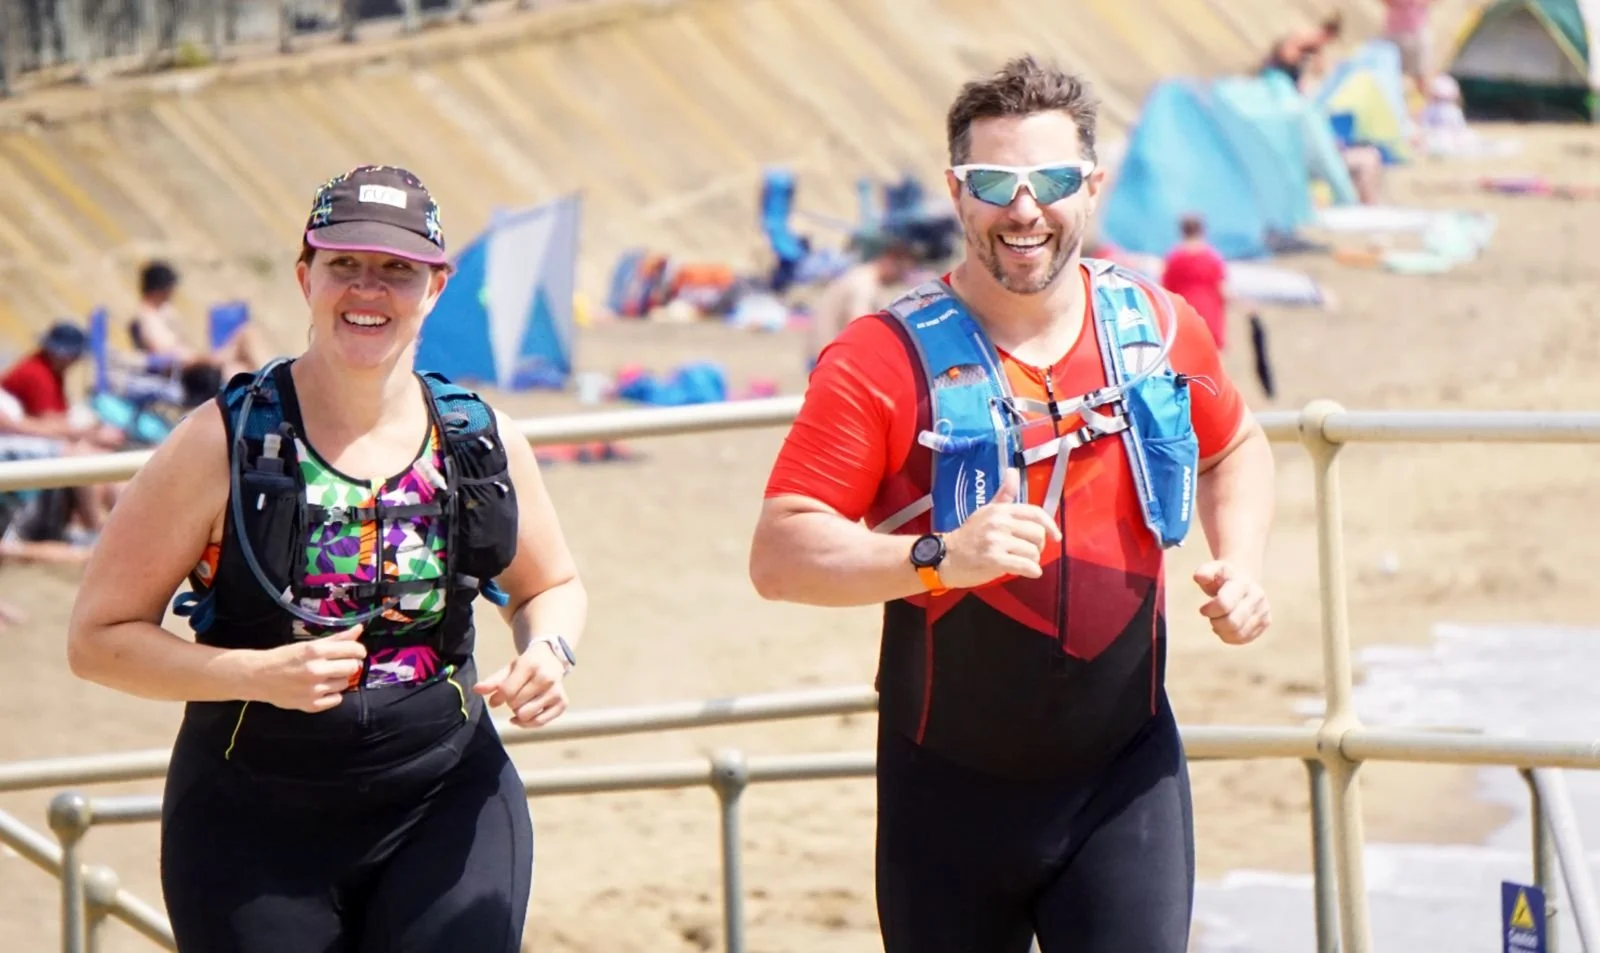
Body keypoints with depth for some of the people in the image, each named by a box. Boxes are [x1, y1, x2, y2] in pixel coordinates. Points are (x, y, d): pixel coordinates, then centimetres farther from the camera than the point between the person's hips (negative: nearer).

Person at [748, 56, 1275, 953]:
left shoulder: (1159, 329, 2)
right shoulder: (886, 362, -12)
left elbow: (1237, 448, 24)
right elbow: (779, 554, -16)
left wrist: (1242, 560, 4)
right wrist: (940, 557, -31)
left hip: (1126, 776, 2)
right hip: (952, 788, -2)